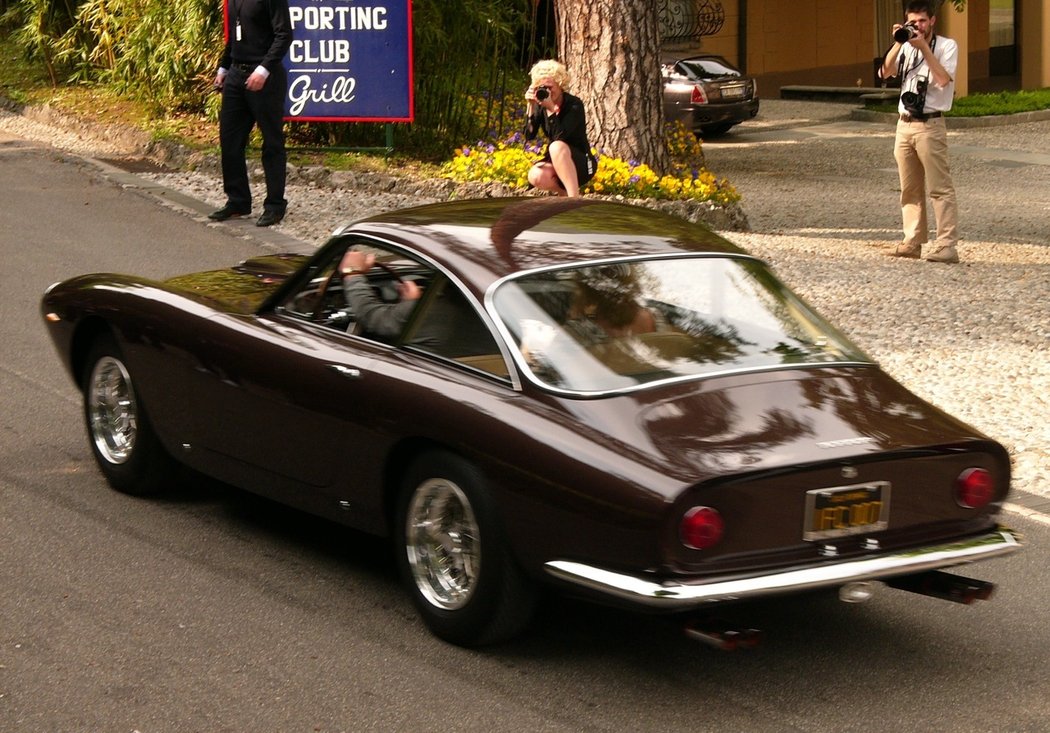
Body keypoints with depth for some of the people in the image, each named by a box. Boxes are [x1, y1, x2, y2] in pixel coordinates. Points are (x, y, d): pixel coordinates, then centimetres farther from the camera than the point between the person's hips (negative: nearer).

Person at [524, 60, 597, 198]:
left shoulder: (574, 105, -16)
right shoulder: (540, 106, -2)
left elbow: (560, 137, -28)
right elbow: (529, 136, -11)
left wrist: (551, 109, -35)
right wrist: (531, 106, -19)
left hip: (582, 165, -5)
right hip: (555, 163, 5)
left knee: (556, 147, -37)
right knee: (536, 176, -30)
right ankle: (565, 192, 2)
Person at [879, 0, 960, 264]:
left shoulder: (947, 46, -2)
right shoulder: (907, 47, 14)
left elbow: (944, 79, -17)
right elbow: (885, 72, 3)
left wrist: (923, 47, -17)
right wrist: (898, 43, -7)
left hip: (930, 125, -6)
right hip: (905, 124, 6)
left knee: (940, 187, -8)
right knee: (910, 189, 9)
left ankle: (947, 246, -11)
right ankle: (912, 242, 15)